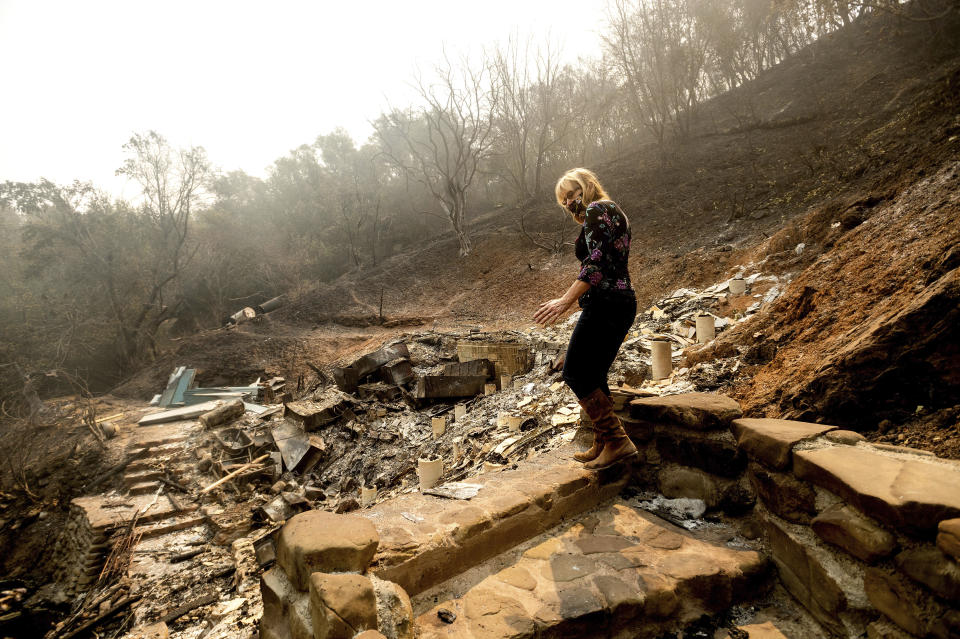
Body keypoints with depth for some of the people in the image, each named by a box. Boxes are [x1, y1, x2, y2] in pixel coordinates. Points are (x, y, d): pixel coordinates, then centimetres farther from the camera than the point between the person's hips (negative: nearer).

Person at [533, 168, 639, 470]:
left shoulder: (597, 210, -6)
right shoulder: (615, 213, 24)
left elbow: (597, 263, -20)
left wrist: (565, 301, -27)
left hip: (604, 303, -10)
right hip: (623, 302, 10)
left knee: (576, 373, -6)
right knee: (593, 376, 14)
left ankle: (617, 441, -6)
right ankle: (602, 446, 19)